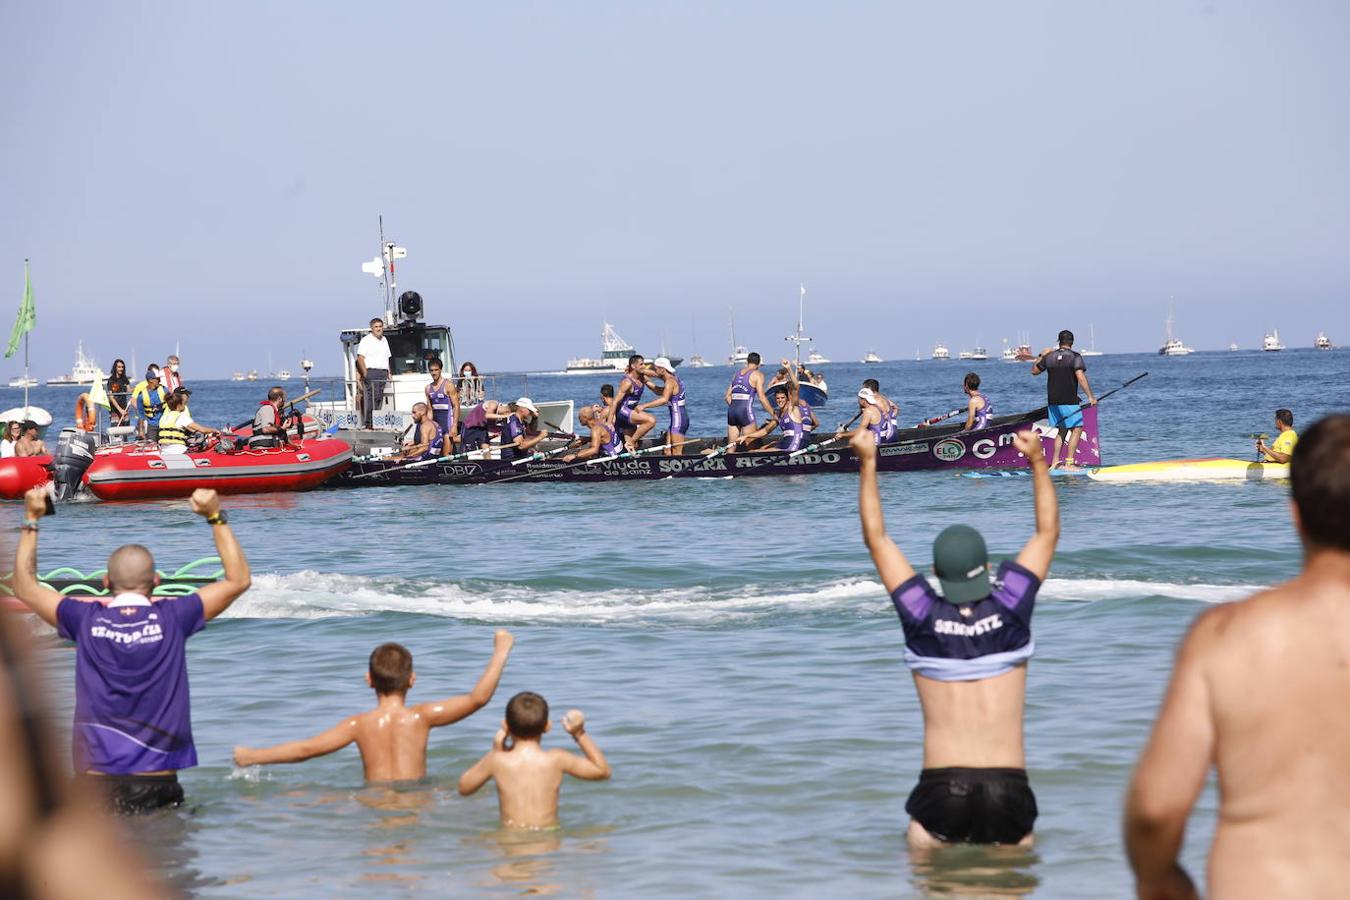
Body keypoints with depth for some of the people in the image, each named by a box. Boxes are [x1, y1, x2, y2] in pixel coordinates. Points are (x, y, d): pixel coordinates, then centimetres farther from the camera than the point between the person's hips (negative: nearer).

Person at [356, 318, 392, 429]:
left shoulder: (384, 340, 21)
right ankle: (369, 424, -16)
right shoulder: (366, 340, -3)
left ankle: (376, 423, 6)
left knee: (379, 398, 4)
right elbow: (360, 358, -9)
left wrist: (388, 373, 17)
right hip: (371, 371, -7)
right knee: (372, 397, -14)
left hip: (383, 373, 7)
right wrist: (365, 374, -13)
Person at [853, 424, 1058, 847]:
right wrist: (1037, 460, 12)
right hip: (1008, 787, 0)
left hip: (941, 785, 0)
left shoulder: (923, 620, -1)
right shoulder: (1009, 613, 0)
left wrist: (867, 464, 10)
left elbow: (877, 539, 7)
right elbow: (1048, 533, 11)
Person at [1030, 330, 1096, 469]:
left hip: (1053, 401, 6)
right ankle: (1069, 462, -11)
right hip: (1069, 400, -6)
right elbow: (1080, 377, -18)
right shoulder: (1075, 357, -8)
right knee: (1077, 429, -2)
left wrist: (1041, 356, 30)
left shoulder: (1049, 357, 6)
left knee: (1062, 430, 17)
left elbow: (1034, 371, 19)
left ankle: (1054, 462, 12)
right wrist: (1090, 396, -17)